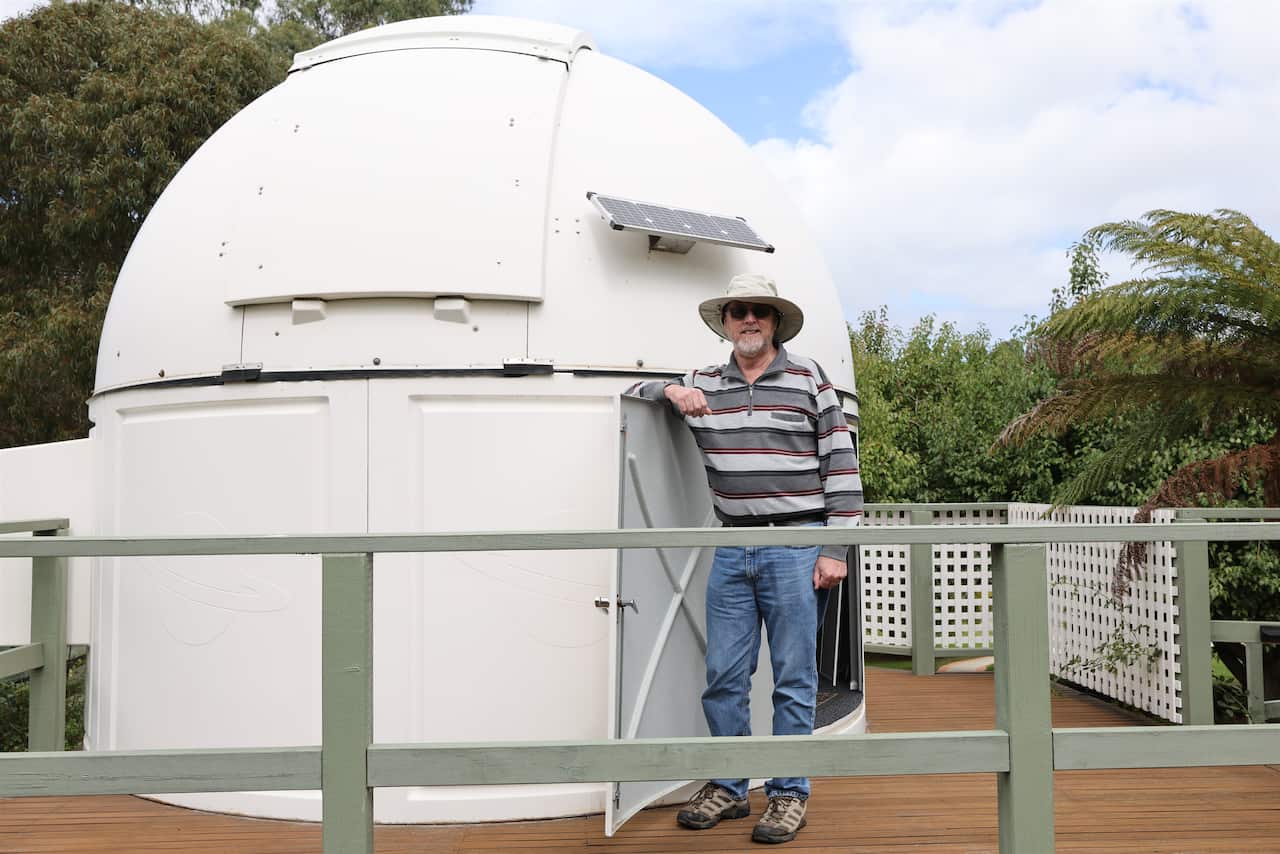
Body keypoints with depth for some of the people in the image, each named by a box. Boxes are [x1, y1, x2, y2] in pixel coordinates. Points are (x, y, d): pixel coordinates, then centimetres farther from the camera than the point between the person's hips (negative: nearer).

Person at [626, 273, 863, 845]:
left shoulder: (809, 379, 1)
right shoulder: (702, 385, 10)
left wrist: (836, 550, -6)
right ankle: (728, 788, 22)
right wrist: (670, 391, -3)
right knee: (724, 676, 7)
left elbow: (842, 466, 0)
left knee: (794, 679, 3)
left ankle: (789, 794, 16)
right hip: (732, 549, 4)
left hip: (796, 546, -3)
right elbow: (632, 391, 20)